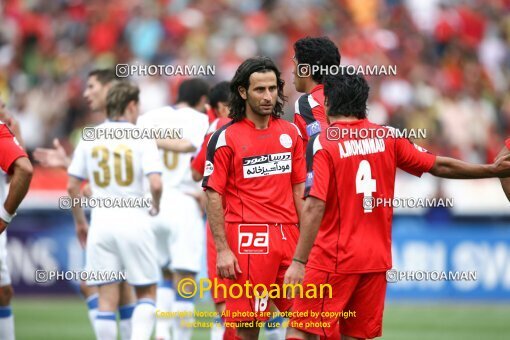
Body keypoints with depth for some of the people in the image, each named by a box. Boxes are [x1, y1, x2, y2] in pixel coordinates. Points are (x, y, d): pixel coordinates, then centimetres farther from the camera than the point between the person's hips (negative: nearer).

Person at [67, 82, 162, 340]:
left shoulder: (89, 138, 7)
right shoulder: (141, 138, -4)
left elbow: (72, 186, 7)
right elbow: (156, 184, -14)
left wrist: (80, 222, 20)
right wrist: (156, 206, 7)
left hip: (101, 223, 3)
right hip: (134, 221, -3)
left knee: (107, 298, 4)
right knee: (146, 292, 9)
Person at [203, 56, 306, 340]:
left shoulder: (290, 133, 11)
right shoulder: (225, 138, -3)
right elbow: (213, 196, -4)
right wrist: (222, 250, -11)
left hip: (288, 237, 4)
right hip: (247, 239, -4)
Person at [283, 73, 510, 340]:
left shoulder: (323, 143, -10)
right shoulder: (386, 138, 4)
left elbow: (315, 207, -18)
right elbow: (439, 166, 11)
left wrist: (298, 262, -20)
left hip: (333, 259, -5)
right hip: (376, 258, 5)